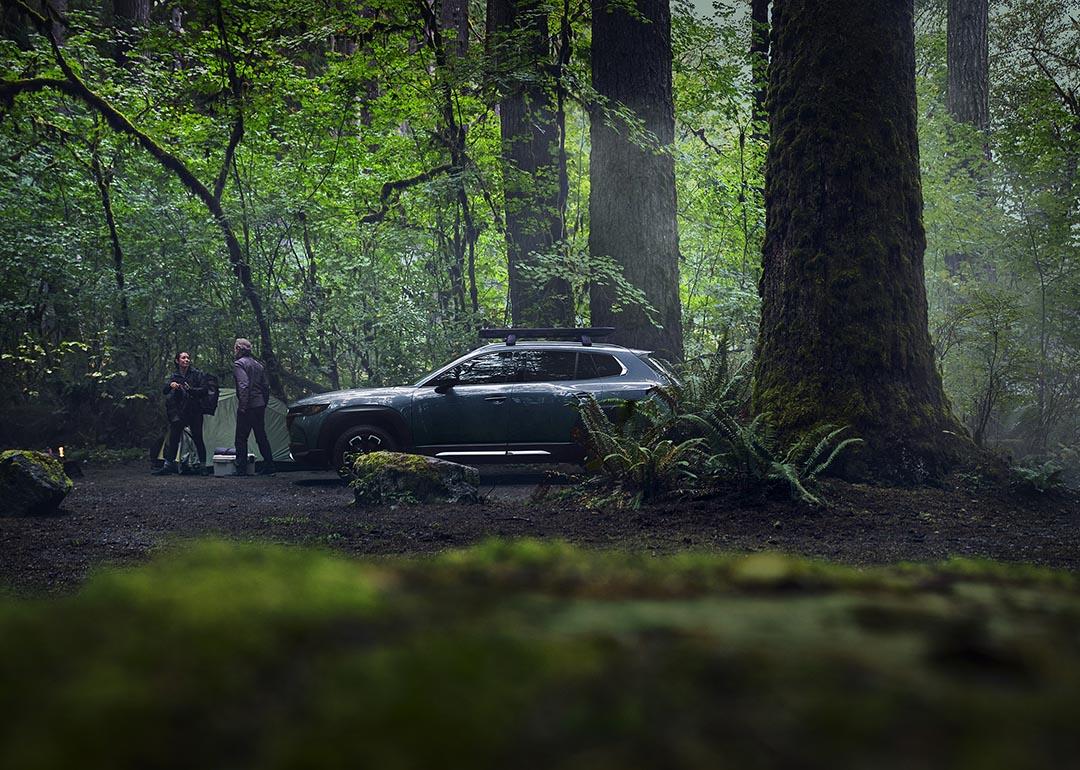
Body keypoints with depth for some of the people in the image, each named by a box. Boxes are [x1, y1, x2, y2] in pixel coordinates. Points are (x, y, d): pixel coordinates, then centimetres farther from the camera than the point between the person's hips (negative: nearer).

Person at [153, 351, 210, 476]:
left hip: (194, 412, -2)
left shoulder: (197, 374, 2)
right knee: (173, 439, 0)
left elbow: (204, 390, -5)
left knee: (198, 438, -1)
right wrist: (170, 385, -21)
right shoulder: (174, 376, 10)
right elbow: (164, 391, 1)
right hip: (178, 413, 2)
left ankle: (203, 466, 7)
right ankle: (168, 465, 6)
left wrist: (190, 389, -20)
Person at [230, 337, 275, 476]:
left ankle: (241, 469, -3)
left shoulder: (239, 364, -8)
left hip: (247, 407, -8)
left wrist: (242, 406, -20)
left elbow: (244, 385, -20)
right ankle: (268, 467, 12)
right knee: (261, 436, 12)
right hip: (260, 405, 8)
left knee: (241, 438, -2)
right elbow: (266, 386, 17)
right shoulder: (258, 364, 17)